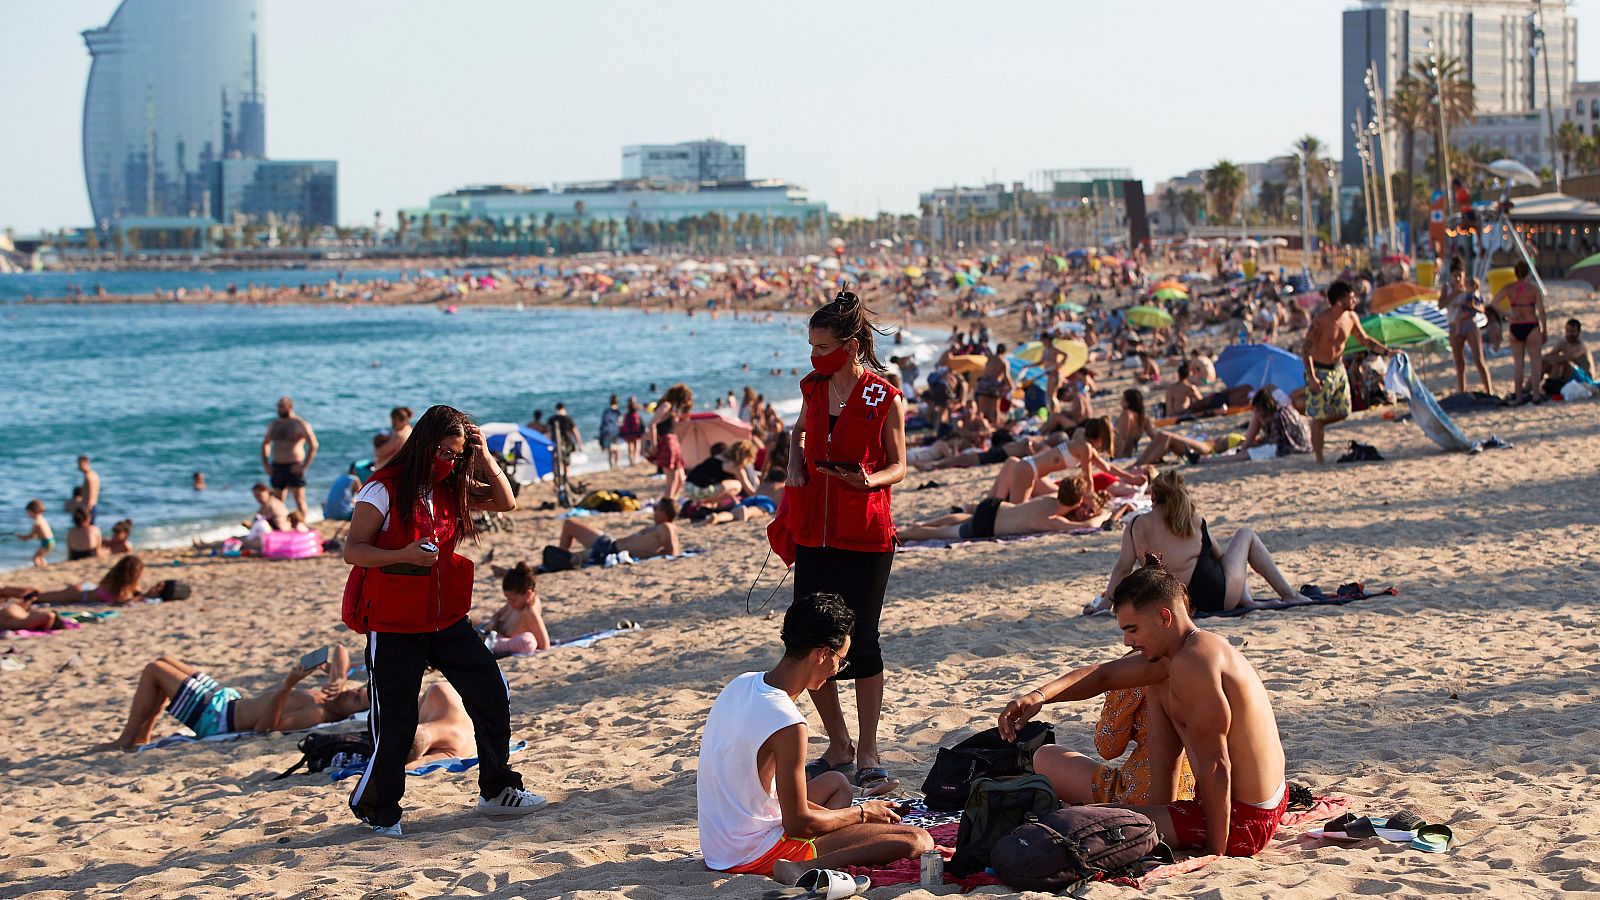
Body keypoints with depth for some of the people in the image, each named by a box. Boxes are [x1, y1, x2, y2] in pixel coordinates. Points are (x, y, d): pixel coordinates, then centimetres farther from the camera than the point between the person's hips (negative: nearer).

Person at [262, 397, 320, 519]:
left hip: (294, 467, -6)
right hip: (277, 467, 6)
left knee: (299, 500, -5)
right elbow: (265, 444, 24)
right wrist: (265, 464, 11)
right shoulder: (274, 424, 12)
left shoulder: (301, 424, -6)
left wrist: (305, 465, -16)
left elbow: (313, 445, -12)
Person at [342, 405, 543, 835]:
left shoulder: (451, 489, 6)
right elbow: (352, 550, -15)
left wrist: (483, 456, -7)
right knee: (396, 721, -2)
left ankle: (496, 790, 17)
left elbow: (506, 503, 5)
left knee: (492, 693, 3)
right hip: (394, 625, -6)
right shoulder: (384, 490, -13)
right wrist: (403, 555, -30)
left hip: (445, 618, 6)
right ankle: (376, 808, 18)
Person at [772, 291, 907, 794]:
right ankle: (839, 747, 20)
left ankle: (868, 754, 10)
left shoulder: (885, 400, -7)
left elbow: (898, 466, -2)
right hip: (814, 535, 5)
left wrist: (870, 480, -22)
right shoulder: (814, 389, 8)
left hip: (866, 536, -5)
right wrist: (795, 465, 8)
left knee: (861, 640, -2)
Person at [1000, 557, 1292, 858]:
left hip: (1239, 823, -10)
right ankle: (1161, 812, 26)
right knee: (1158, 687, 25)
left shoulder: (1191, 662, -23)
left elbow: (1215, 767, -23)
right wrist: (1039, 695, 1)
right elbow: (1104, 675, 16)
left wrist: (1215, 853, -17)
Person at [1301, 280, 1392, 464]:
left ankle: (1316, 426, 33)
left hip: (1338, 368, 7)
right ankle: (1319, 459, 2)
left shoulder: (1351, 318, -2)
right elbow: (1306, 348, -20)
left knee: (1342, 412, 8)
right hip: (1320, 371, -7)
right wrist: (1311, 377, -25)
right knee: (1319, 417, -4)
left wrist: (1386, 351, 3)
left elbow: (1365, 340, 13)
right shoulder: (1321, 321, -22)